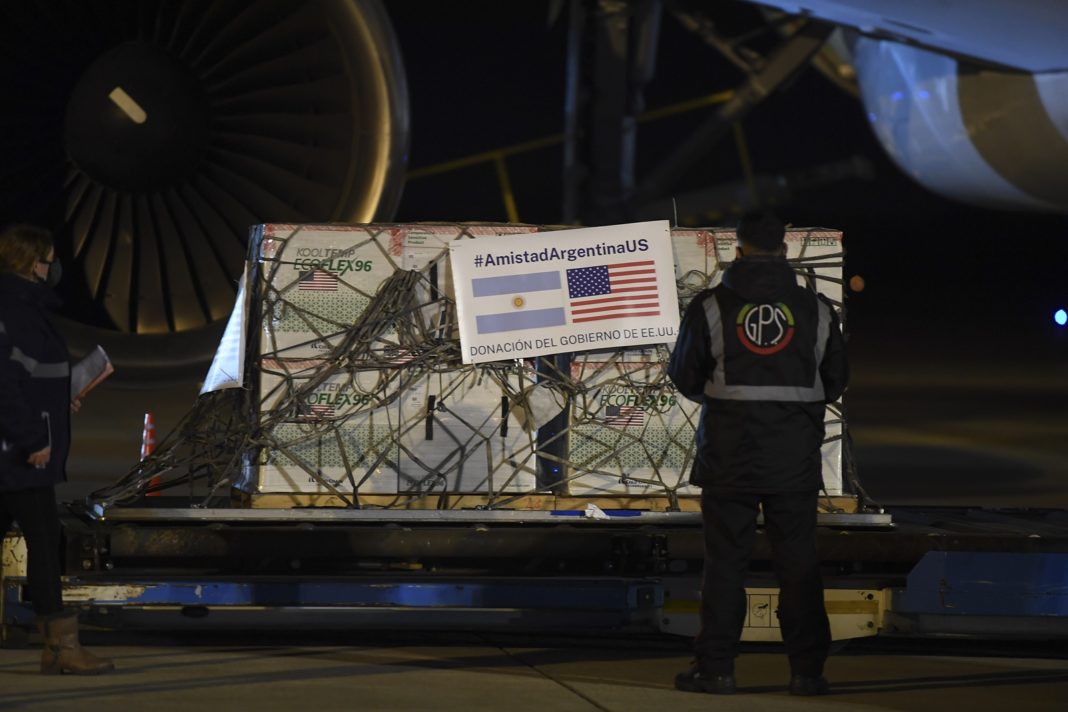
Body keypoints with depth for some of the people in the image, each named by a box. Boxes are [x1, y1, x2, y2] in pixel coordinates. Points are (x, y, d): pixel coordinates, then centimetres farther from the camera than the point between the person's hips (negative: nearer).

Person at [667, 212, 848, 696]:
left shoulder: (710, 307, -4)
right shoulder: (815, 309, 2)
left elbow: (684, 376, 3)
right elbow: (835, 381, 10)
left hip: (728, 457, -1)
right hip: (796, 457, 1)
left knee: (725, 561, 4)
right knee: (798, 562, 5)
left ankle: (716, 668, 5)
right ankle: (806, 669, 5)